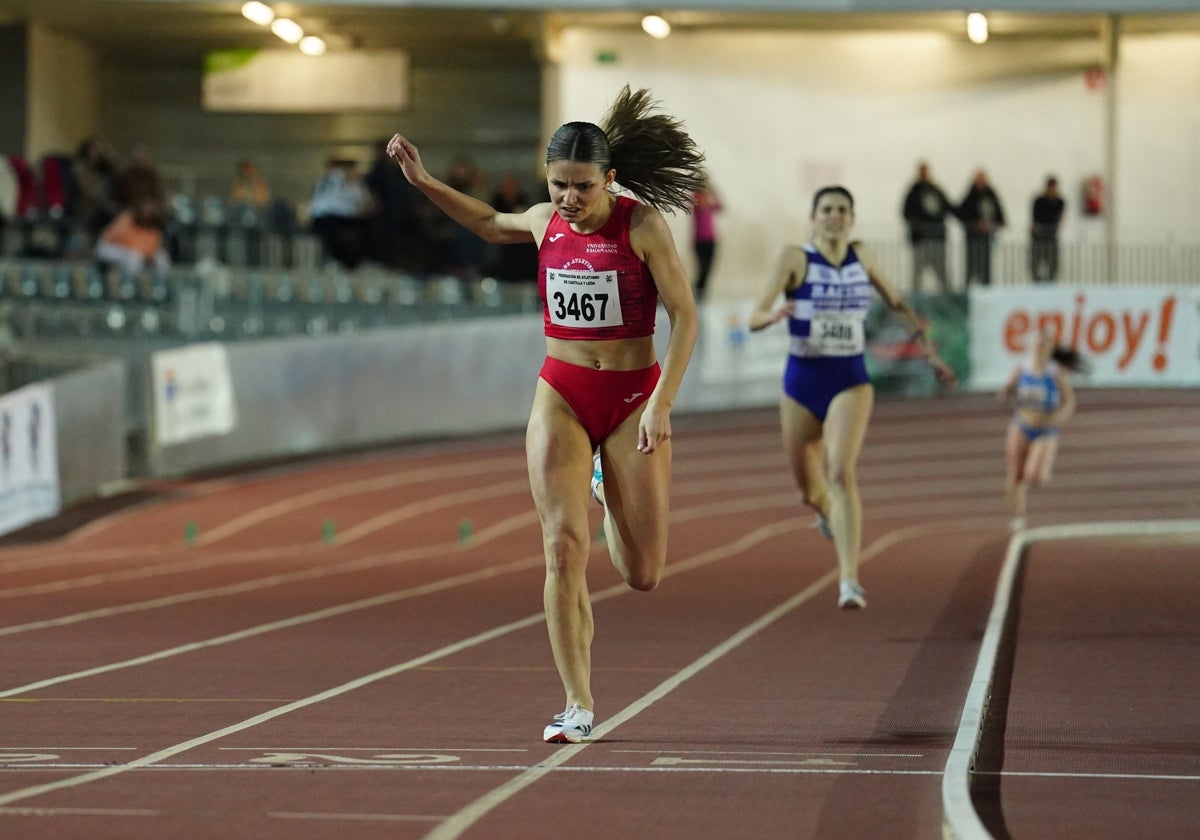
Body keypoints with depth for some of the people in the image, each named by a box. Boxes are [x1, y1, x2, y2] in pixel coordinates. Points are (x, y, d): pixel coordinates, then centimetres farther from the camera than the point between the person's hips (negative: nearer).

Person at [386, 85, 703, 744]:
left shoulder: (642, 225, -11)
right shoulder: (544, 223, 2)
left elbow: (684, 317, -11)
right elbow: (490, 224, 26)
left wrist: (661, 404, -19)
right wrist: (424, 182, 17)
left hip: (632, 397, -2)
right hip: (561, 395, 3)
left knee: (642, 575, 4)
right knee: (564, 550, -12)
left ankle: (608, 491, 39)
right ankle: (578, 705, -6)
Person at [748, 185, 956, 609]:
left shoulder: (861, 256, 3)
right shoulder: (796, 258, -8)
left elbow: (896, 304, 18)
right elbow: (755, 318, -13)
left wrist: (929, 351, 13)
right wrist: (775, 313, -35)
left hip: (850, 381, 0)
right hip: (802, 380, 0)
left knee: (842, 473, -21)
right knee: (809, 486, 14)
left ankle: (849, 579, -26)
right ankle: (826, 510, 54)